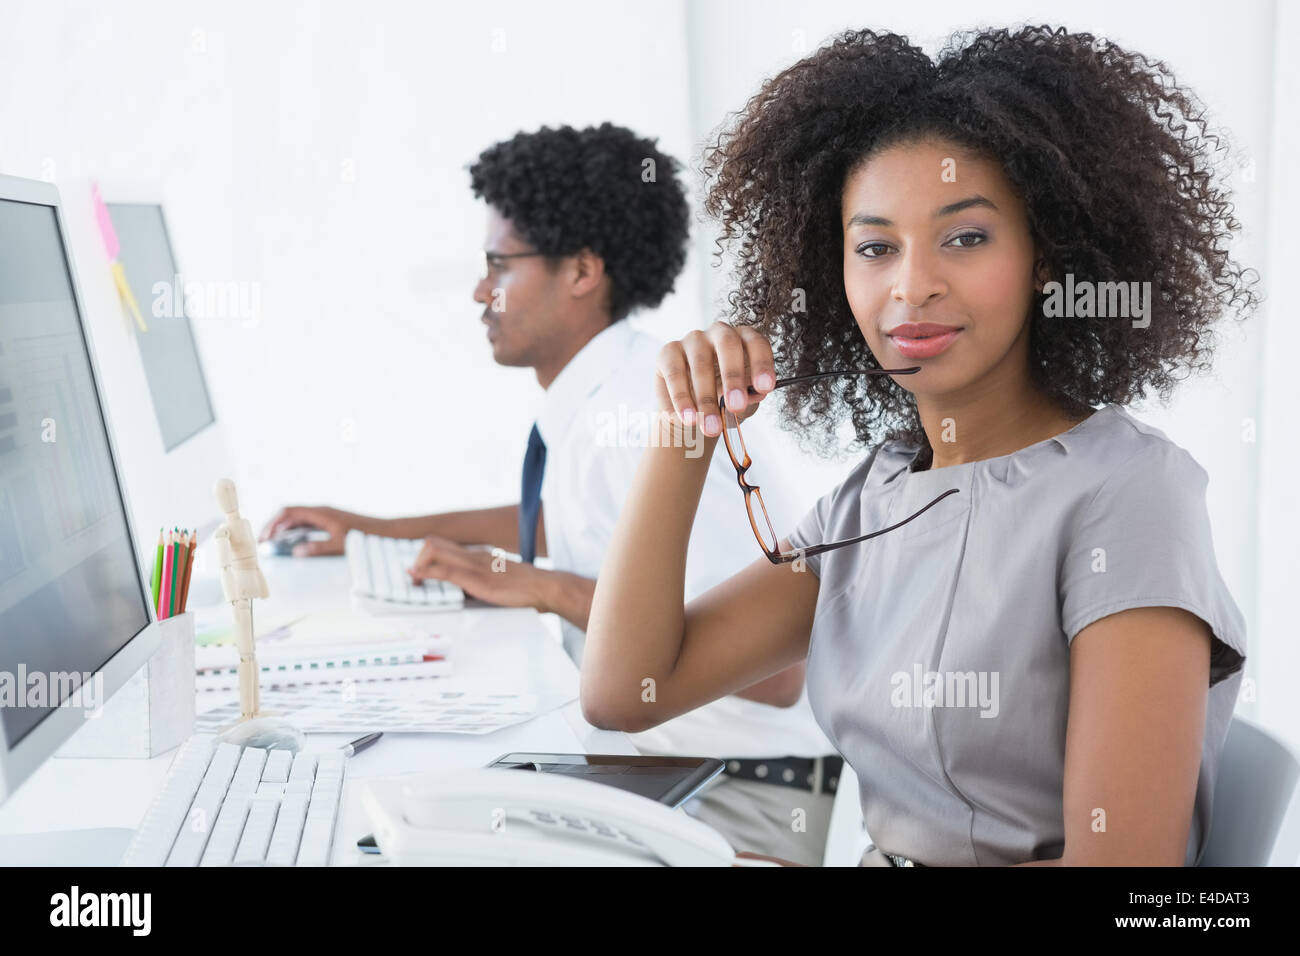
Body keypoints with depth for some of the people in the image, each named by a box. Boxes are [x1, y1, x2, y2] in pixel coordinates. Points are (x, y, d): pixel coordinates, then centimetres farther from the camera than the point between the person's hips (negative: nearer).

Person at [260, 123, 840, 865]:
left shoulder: (638, 420, -25)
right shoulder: (601, 392, 1)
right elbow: (568, 522, 24)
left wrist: (549, 589, -28)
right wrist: (380, 529, 21)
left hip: (751, 799, -8)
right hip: (674, 764, 8)